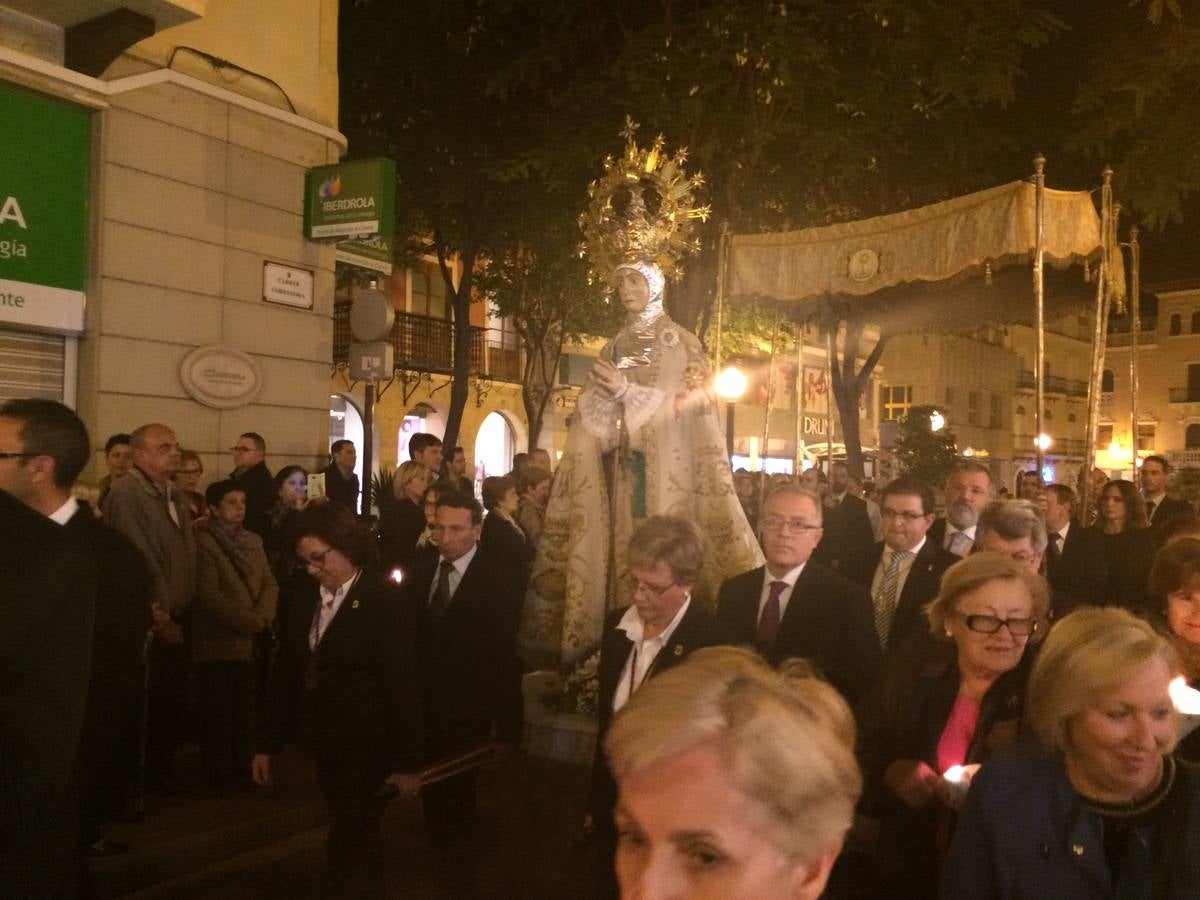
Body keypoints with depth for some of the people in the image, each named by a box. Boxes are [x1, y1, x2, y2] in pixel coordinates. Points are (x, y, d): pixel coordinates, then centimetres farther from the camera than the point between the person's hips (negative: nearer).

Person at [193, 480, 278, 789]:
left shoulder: (253, 540, 13)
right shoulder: (203, 542, -9)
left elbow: (269, 583, 9)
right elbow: (208, 594, -16)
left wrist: (262, 617, -9)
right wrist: (248, 620, -15)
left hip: (249, 641, 6)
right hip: (217, 641, -6)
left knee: (245, 709, 10)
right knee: (217, 711, 1)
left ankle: (243, 766, 20)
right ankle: (217, 772, 11)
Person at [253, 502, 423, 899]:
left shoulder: (387, 600, -14)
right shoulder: (307, 599, 5)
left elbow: (403, 685, -16)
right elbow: (285, 672, 9)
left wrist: (407, 761, -15)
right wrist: (268, 744, 9)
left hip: (369, 748, -6)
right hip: (326, 747, 6)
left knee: (347, 851, -3)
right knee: (354, 846, 16)